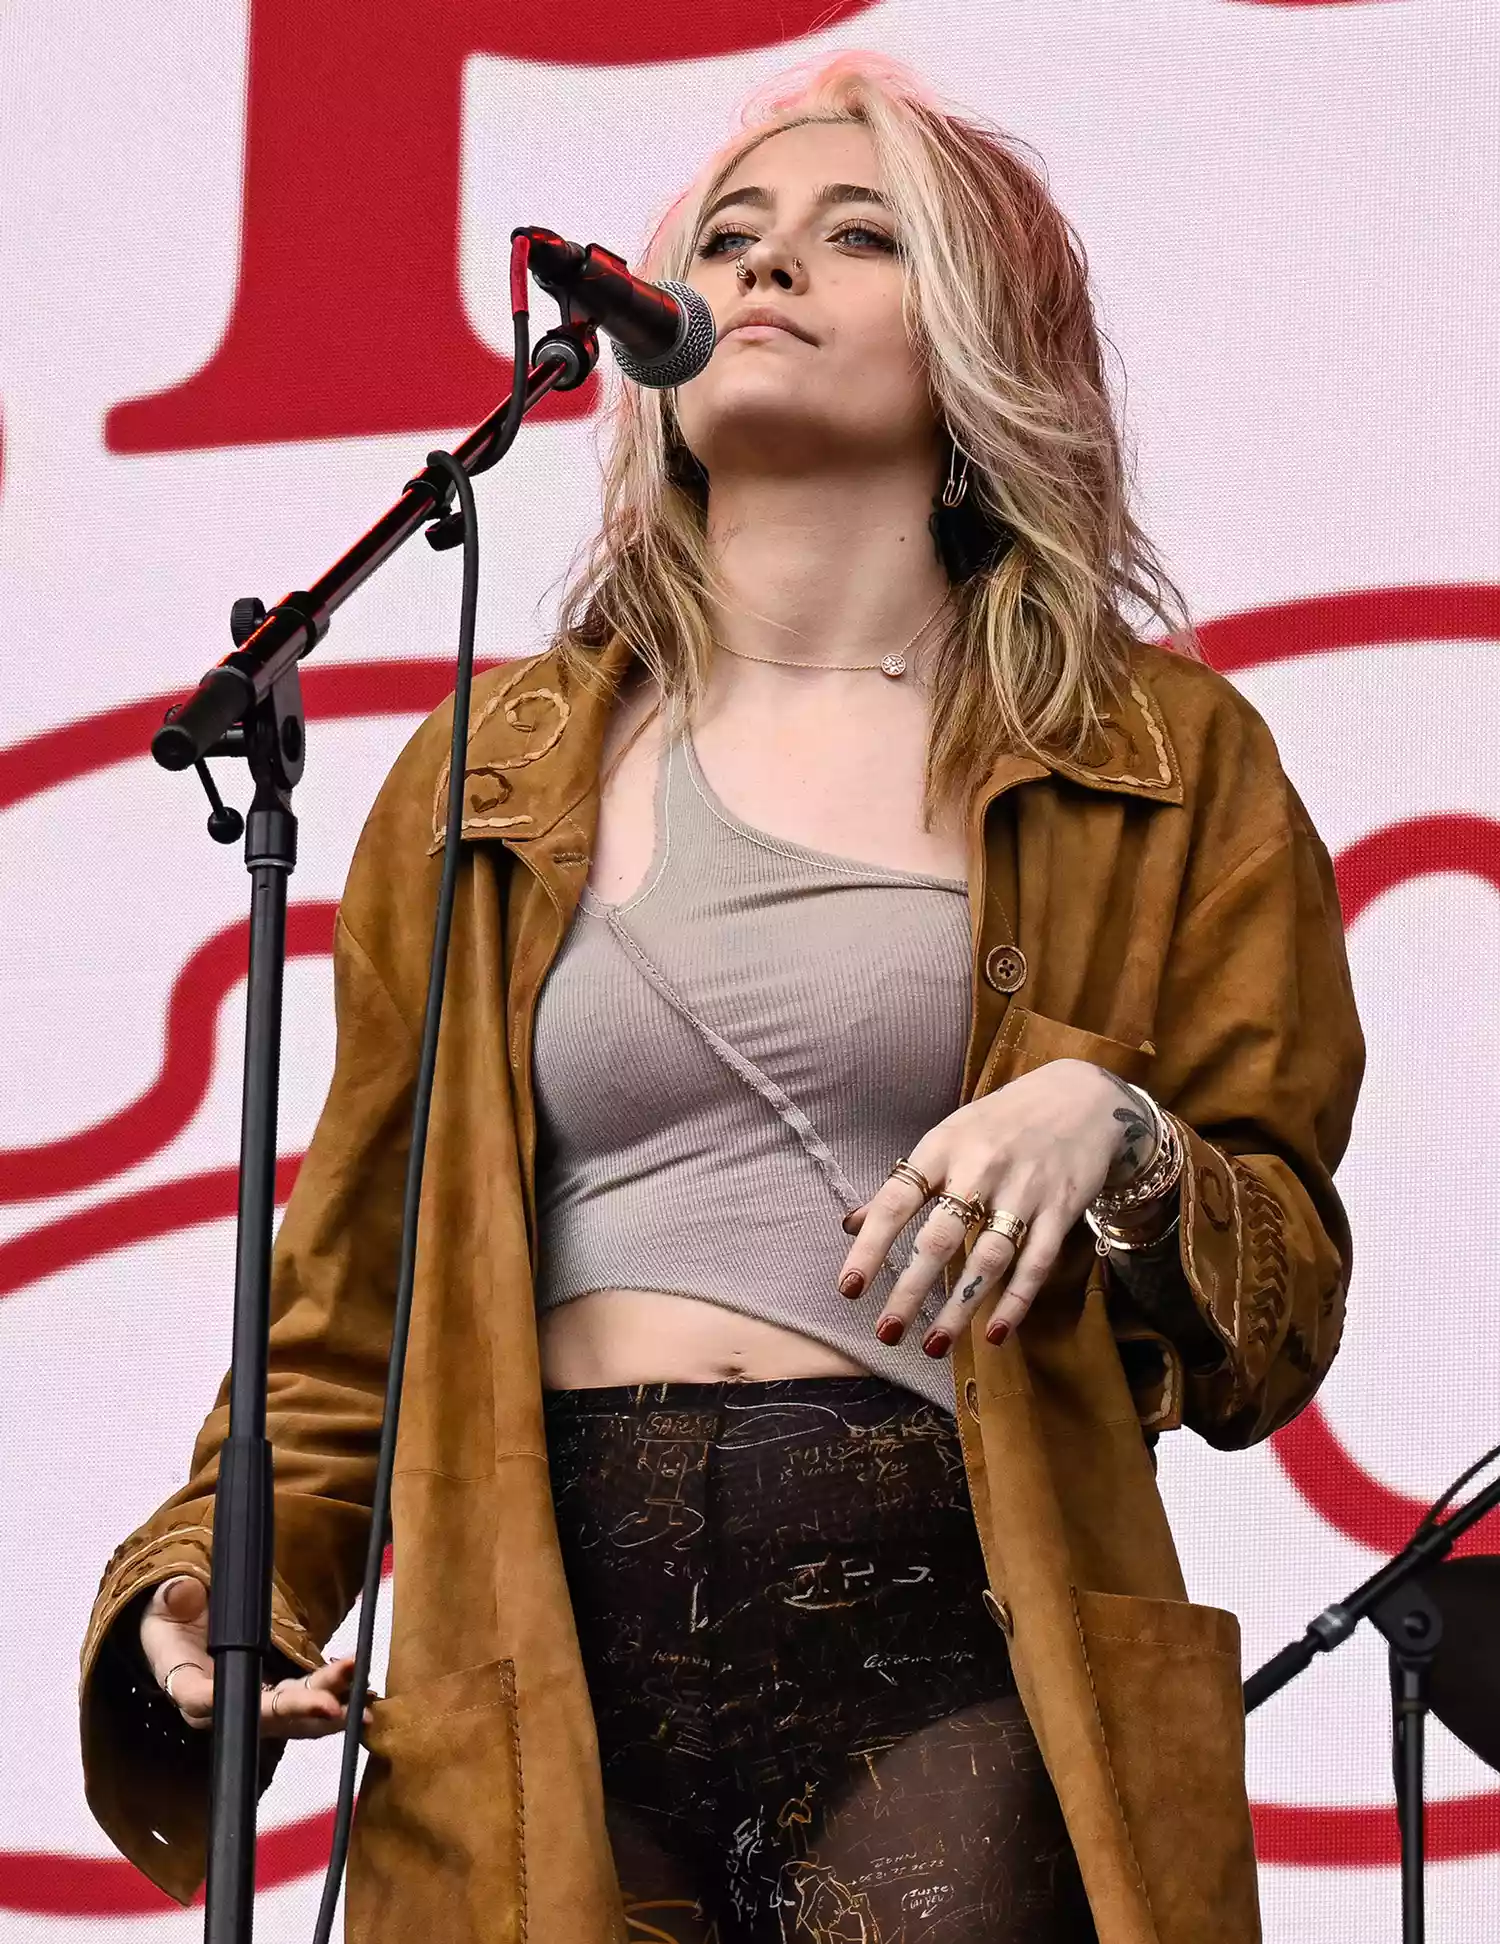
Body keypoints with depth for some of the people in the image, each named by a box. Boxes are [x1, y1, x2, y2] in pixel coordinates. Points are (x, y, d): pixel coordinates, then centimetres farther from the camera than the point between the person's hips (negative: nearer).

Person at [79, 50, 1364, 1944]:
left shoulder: (1160, 760, 12)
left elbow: (1281, 1313, 8)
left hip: (948, 1654, -2)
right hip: (560, 1640, 2)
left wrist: (1109, 1134, -12)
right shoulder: (501, 769, 18)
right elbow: (358, 1276, 17)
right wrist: (219, 1580, 1)